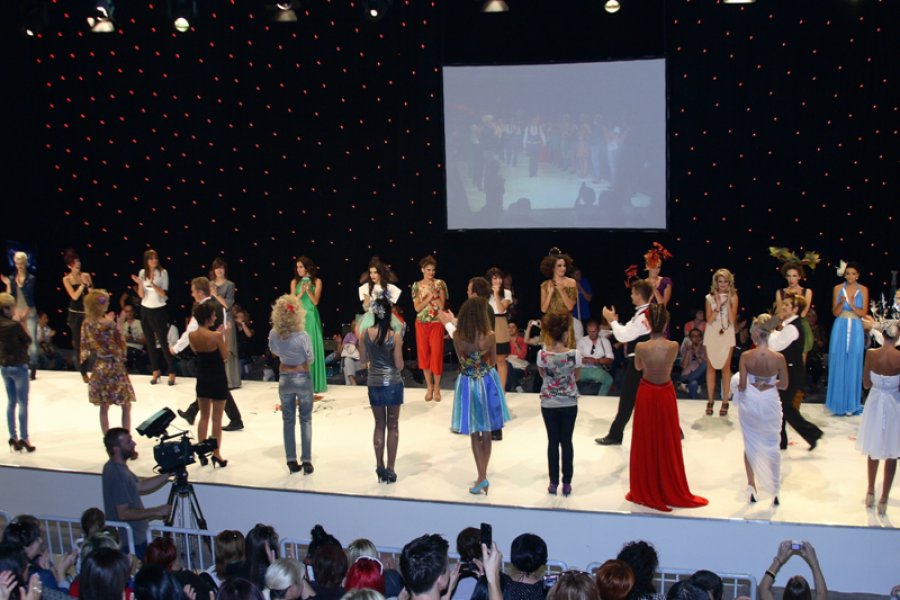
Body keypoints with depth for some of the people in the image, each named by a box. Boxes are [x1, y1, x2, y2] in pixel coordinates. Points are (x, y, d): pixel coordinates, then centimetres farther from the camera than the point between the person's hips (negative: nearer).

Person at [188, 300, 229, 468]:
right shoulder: (216, 336, -20)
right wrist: (225, 336, -4)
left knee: (204, 417, 16)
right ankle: (216, 453, 7)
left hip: (202, 379, 5)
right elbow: (225, 357, -11)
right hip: (218, 380, -5)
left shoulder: (191, 336, -4)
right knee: (217, 419, 4)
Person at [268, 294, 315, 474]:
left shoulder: (273, 334, -10)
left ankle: (291, 461, 15)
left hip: (284, 379, 3)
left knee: (288, 421, 12)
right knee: (306, 420, 8)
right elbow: (311, 360, -8)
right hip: (303, 378, -3)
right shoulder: (302, 336, -22)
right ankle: (306, 461, 6)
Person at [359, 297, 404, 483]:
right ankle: (390, 469, 11)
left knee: (379, 425, 15)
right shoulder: (395, 336, -14)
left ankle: (380, 468, 17)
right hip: (393, 384, -3)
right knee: (392, 426, 8)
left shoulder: (365, 333, -5)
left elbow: (363, 359, 5)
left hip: (374, 384, 3)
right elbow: (399, 365, -10)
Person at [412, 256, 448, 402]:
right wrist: (429, 297, -17)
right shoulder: (417, 285, 0)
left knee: (436, 355, -2)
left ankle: (437, 388, 11)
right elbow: (417, 308, -6)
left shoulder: (440, 284, -3)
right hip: (421, 324, 2)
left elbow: (442, 305, -9)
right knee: (424, 354, 5)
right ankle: (429, 387, 17)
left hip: (436, 324, -2)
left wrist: (434, 293, -18)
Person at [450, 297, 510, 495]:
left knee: (475, 434, 9)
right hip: (487, 382, 0)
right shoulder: (489, 336, -15)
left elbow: (460, 359, 1)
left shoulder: (457, 336, -14)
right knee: (486, 433, 14)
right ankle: (483, 476, 21)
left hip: (467, 383, 0)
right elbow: (492, 362, 0)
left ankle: (482, 477, 0)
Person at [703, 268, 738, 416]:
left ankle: (725, 402, 7)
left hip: (727, 335, -1)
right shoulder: (710, 297, 1)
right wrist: (718, 305, -15)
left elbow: (732, 319, -9)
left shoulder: (733, 297, 0)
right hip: (712, 335, 1)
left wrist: (728, 302, -13)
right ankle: (710, 401, 11)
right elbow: (709, 320, -6)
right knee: (711, 367, 4)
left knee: (726, 367, 2)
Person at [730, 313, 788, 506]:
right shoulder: (778, 358, -15)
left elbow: (742, 386, -15)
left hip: (750, 404, 0)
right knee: (771, 446, 16)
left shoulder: (746, 356, -17)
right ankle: (775, 491, 22)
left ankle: (752, 486, 25)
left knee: (750, 445, 19)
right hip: (770, 404, 0)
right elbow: (784, 385, -6)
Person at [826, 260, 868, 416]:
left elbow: (863, 312, 0)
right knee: (838, 365, -1)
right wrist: (842, 302, -18)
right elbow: (835, 312, 1)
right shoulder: (838, 289, 4)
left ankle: (851, 404, 9)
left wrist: (852, 305, -17)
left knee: (853, 365, 1)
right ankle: (838, 403, 7)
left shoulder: (863, 290, 4)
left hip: (856, 329, 0)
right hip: (840, 328, 0)